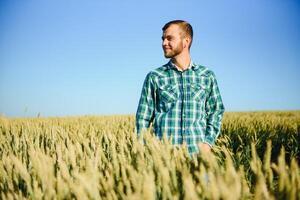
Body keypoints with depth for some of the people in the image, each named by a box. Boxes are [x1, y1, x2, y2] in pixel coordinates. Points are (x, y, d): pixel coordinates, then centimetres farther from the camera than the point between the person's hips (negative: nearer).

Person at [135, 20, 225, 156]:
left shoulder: (207, 76, 8)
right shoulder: (154, 77, 5)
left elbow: (216, 112, 13)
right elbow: (143, 118, 6)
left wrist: (208, 142, 0)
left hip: (197, 152, 1)